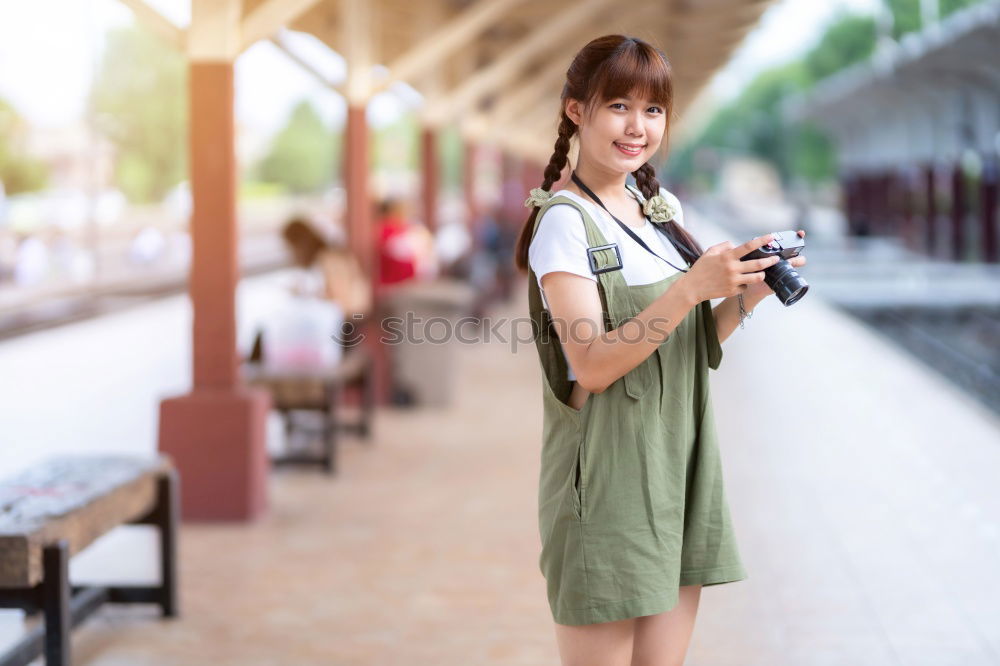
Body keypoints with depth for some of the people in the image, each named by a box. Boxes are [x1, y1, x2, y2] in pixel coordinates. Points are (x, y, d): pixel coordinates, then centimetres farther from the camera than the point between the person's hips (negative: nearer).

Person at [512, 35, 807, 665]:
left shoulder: (663, 209, 12)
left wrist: (747, 295, -2)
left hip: (681, 464, 7)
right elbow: (592, 365, -19)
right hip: (608, 478, -7)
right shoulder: (565, 220, -10)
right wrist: (693, 287, -26)